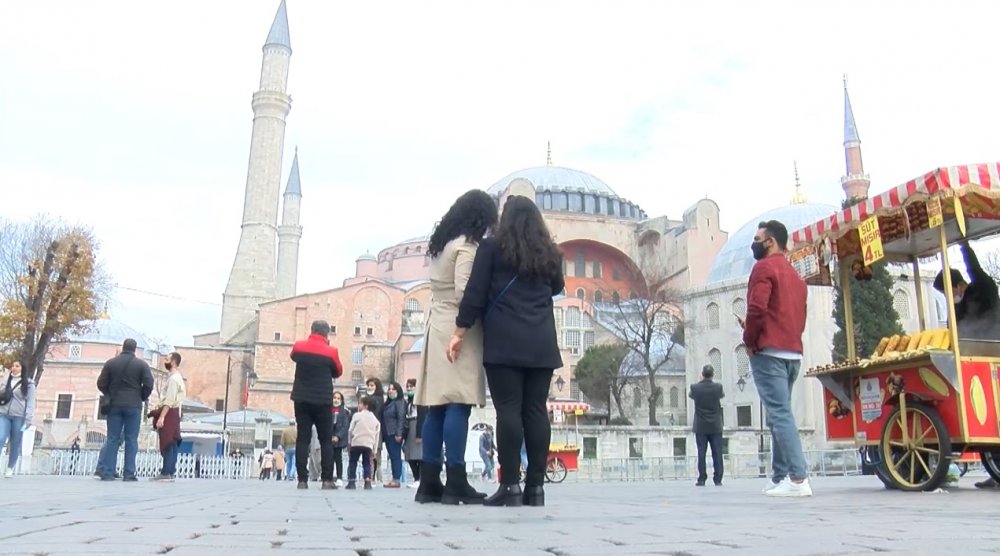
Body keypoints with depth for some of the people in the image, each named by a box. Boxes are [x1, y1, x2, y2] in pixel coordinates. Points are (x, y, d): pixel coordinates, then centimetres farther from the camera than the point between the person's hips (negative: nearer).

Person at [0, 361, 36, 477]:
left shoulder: (28, 384, 2)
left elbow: (30, 402, -2)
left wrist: (28, 419, -10)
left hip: (19, 417, -3)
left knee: (15, 443, 2)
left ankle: (10, 468, 11)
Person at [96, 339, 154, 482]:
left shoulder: (110, 363, 6)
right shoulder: (141, 364, -1)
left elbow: (101, 384, 4)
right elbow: (148, 384, -8)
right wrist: (142, 398, 9)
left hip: (114, 405, 2)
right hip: (133, 406, -2)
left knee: (112, 438, 6)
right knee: (131, 439, 0)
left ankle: (106, 472, 1)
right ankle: (129, 474, -2)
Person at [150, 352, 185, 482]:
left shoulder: (173, 378, -14)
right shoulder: (177, 377, 18)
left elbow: (170, 400, -21)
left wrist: (161, 417, -24)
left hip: (169, 413, -10)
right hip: (173, 413, 10)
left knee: (167, 443, -8)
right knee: (172, 444, 9)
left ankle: (166, 473, -8)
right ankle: (170, 472, 12)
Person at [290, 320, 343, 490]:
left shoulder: (298, 346, 1)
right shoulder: (330, 351, -7)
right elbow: (338, 372, 8)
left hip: (301, 400, 3)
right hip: (322, 401, -2)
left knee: (302, 439, 3)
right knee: (326, 441, 4)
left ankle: (302, 479, -1)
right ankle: (327, 479, -1)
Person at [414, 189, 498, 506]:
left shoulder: (440, 244, 19)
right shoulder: (467, 245, -8)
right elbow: (464, 293, -17)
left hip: (438, 327, 8)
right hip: (459, 330, -8)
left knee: (437, 406, 4)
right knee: (458, 404, -10)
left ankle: (429, 483, 4)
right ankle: (456, 483, -11)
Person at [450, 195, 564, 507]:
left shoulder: (492, 247, 5)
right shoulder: (550, 253, 15)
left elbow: (475, 293, -2)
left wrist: (460, 332, 0)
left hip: (504, 341, -3)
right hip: (541, 343, 4)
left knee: (508, 410, -6)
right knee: (536, 411, 2)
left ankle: (510, 487, -9)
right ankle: (535, 487, 2)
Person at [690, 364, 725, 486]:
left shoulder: (695, 388, -7)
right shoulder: (718, 387, -7)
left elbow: (690, 395, 16)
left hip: (701, 427, 0)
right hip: (715, 426, 0)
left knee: (701, 453, 2)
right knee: (717, 453, 3)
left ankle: (701, 479, 0)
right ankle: (718, 479, 2)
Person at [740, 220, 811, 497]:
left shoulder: (764, 267, -5)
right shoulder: (794, 275, 22)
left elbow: (756, 309, -17)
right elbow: (800, 318, 21)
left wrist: (749, 340, -5)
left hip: (769, 352, -9)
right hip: (793, 353, 9)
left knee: (780, 414, -12)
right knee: (780, 414, 12)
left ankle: (798, 479, -17)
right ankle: (779, 477, 13)